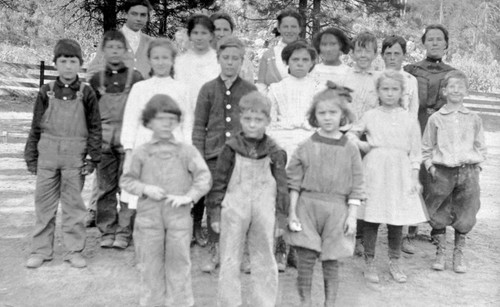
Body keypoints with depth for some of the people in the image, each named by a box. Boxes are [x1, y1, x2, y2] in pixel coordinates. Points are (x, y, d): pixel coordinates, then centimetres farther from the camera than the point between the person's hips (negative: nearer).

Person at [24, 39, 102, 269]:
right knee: (44, 202, 8)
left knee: (73, 203, 6)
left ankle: (74, 250, 16)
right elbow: (36, 126, 8)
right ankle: (41, 250, 19)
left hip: (75, 157, -2)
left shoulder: (86, 93, -1)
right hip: (48, 154, 2)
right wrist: (31, 156, 7)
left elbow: (95, 127, 1)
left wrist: (93, 157, -3)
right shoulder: (46, 92, 4)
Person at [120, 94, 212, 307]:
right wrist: (145, 189, -9)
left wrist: (189, 196, -16)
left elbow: (204, 177, -3)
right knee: (150, 266, 10)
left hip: (179, 217, -1)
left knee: (179, 264, 6)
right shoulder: (141, 153, 5)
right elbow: (127, 180, 8)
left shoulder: (187, 151, 1)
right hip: (148, 217, 1)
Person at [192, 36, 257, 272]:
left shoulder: (250, 90, 7)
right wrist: (198, 156, 1)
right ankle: (215, 250, 18)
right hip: (214, 155, 1)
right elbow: (199, 126, 7)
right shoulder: (208, 89, 7)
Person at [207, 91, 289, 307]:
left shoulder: (275, 153, -1)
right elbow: (219, 182, 1)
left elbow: (281, 186, 3)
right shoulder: (231, 149, -3)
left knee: (264, 262, 11)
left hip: (264, 215, 1)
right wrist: (216, 213, -1)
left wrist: (281, 217, 2)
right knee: (230, 261, 8)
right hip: (233, 212, 0)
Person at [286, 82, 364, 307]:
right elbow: (294, 182, 2)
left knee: (331, 261, 7)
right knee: (305, 259, -1)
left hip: (336, 209, 0)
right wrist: (292, 212, -2)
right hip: (307, 205, 0)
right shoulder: (306, 146, 1)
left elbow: (356, 186, 1)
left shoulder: (350, 149, 1)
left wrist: (352, 215, -3)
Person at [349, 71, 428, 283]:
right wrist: (360, 144, -2)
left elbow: (415, 152, 7)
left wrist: (415, 178, 2)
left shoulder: (409, 120, 6)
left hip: (399, 173, 1)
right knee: (371, 219, 0)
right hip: (375, 171, -1)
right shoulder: (370, 116, 5)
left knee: (397, 221, 6)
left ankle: (394, 262, 24)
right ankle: (370, 263, 14)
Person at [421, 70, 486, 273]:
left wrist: (477, 166, 1)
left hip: (468, 172, 1)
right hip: (441, 172, -1)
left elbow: (481, 147, 13)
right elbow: (426, 148, 7)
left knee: (464, 217, 6)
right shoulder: (436, 119, 3)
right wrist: (430, 165, -4)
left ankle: (459, 255, 21)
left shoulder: (474, 119, 8)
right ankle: (440, 253, 20)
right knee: (438, 216, 3)